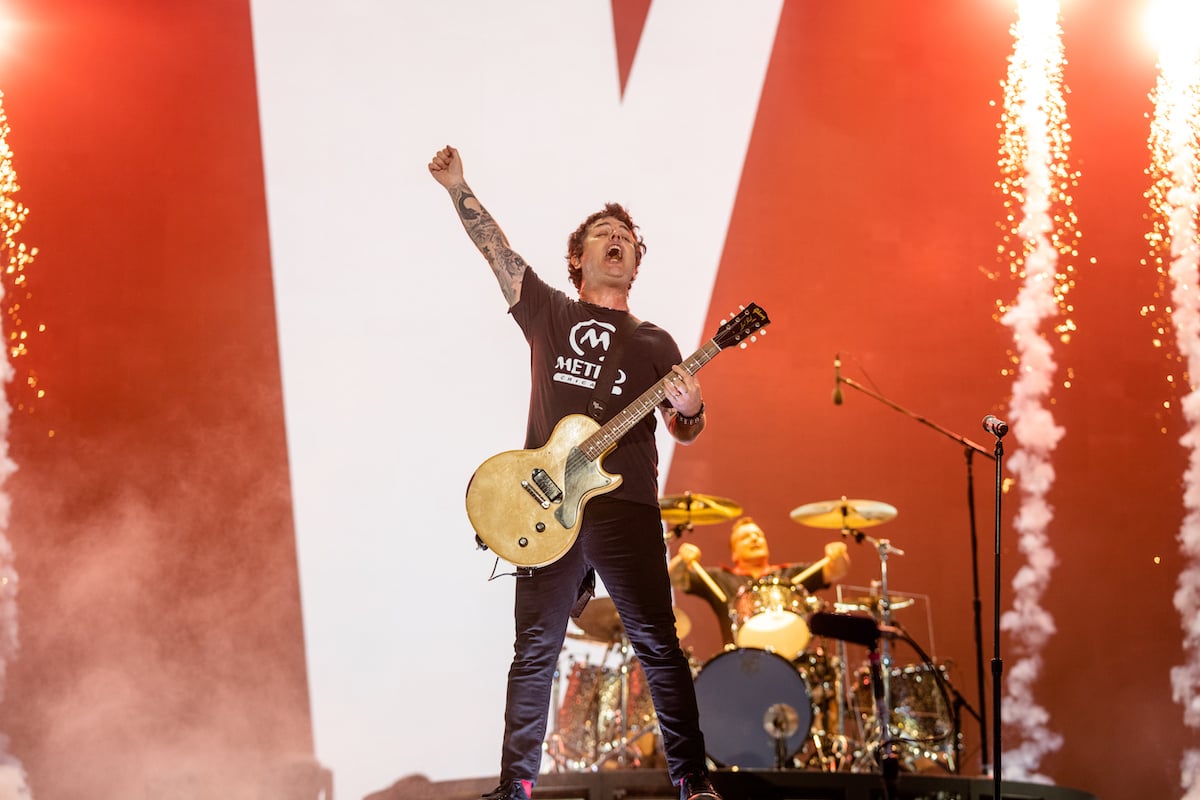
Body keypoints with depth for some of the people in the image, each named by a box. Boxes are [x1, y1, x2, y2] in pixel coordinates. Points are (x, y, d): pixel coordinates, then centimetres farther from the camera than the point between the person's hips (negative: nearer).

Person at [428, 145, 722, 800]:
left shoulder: (654, 343, 14)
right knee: (535, 650, 3)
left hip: (627, 507, 0)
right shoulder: (548, 311, 14)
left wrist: (689, 410, -8)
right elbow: (495, 246, 5)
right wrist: (456, 186, -5)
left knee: (658, 645, -3)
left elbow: (684, 431, 14)